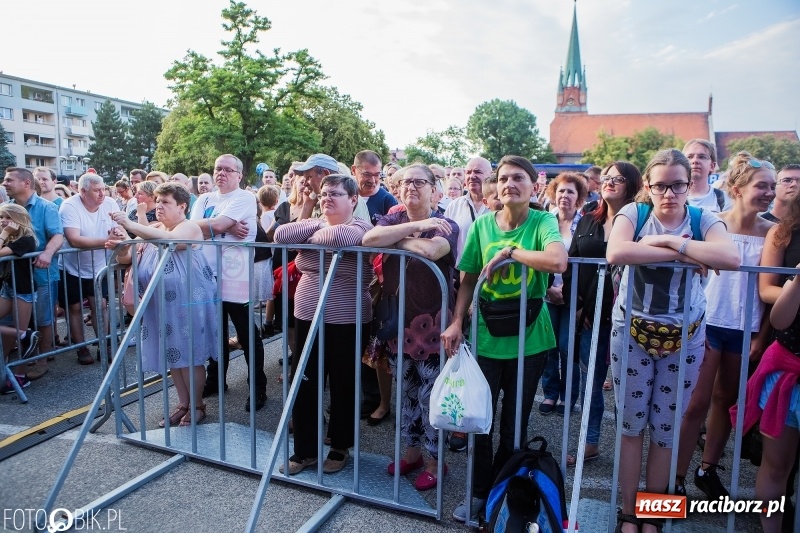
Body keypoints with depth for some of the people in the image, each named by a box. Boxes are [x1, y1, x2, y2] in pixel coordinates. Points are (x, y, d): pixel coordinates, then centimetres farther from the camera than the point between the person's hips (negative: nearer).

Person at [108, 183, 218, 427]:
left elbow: (170, 240, -32)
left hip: (188, 303, -7)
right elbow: (129, 257, 10)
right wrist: (119, 247, -13)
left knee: (189, 355, 1)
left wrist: (131, 225, -34)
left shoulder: (189, 227, -10)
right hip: (162, 306, 7)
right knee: (172, 354, 13)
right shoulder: (152, 230, 12)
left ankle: (197, 405, 17)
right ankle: (183, 403, 28)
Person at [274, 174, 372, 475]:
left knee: (342, 388, 10)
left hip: (346, 323, -5)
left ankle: (340, 447, 30)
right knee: (303, 386, 10)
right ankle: (305, 450, 27)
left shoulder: (360, 227, -8)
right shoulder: (314, 223, 10)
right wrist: (316, 224, -10)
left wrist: (310, 235, -13)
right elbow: (281, 235, -7)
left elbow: (338, 237, -32)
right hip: (307, 319, 6)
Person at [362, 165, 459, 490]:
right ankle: (412, 450, 35)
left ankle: (436, 460, 24)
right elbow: (369, 238, -16)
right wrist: (416, 226, -21)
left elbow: (430, 250, -30)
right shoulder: (392, 220, 6)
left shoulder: (445, 225, -7)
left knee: (431, 396, 4)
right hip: (398, 321, 5)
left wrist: (395, 240, -13)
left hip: (431, 323, -5)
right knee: (406, 392, 17)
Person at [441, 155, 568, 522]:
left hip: (529, 340, -2)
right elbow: (469, 279, 5)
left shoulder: (543, 222, -10)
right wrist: (456, 322, -4)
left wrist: (510, 251, -22)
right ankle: (479, 492, 35)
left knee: (514, 424, 13)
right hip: (486, 337, 2)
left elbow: (558, 262, -31)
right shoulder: (482, 224, -1)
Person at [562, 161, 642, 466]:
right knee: (591, 383, 14)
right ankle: (590, 444, 28)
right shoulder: (587, 221, 10)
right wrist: (575, 304, 2)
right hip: (590, 315, 5)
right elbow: (571, 264, 9)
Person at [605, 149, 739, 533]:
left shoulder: (704, 220, -3)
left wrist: (668, 241, -23)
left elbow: (731, 258, -25)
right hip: (632, 334, -1)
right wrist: (682, 253, -23)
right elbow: (615, 253, -28)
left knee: (666, 430, 11)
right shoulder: (633, 213, -5)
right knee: (631, 426, 8)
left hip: (684, 339, 1)